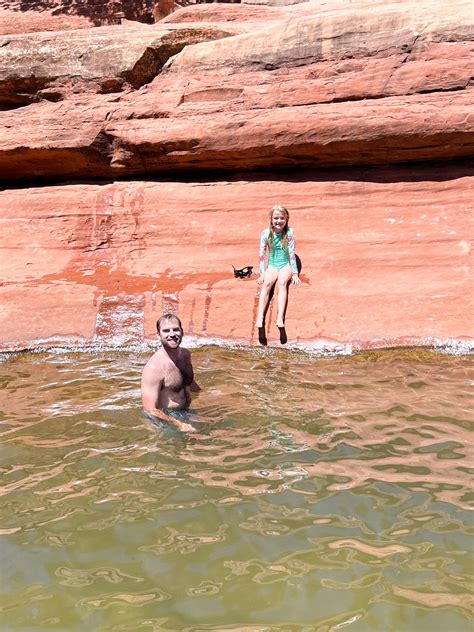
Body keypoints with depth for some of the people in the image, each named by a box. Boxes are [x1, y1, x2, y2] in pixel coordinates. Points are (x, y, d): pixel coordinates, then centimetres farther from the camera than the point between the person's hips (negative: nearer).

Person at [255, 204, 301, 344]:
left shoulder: (289, 232, -5)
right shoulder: (266, 233, -2)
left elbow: (292, 253, -6)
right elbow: (261, 253, -2)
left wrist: (295, 273, -10)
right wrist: (262, 274, -6)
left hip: (286, 264, -1)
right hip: (272, 265, 1)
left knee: (282, 282, -32)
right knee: (267, 283, -29)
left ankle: (280, 318, -47)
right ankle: (260, 320, -45)